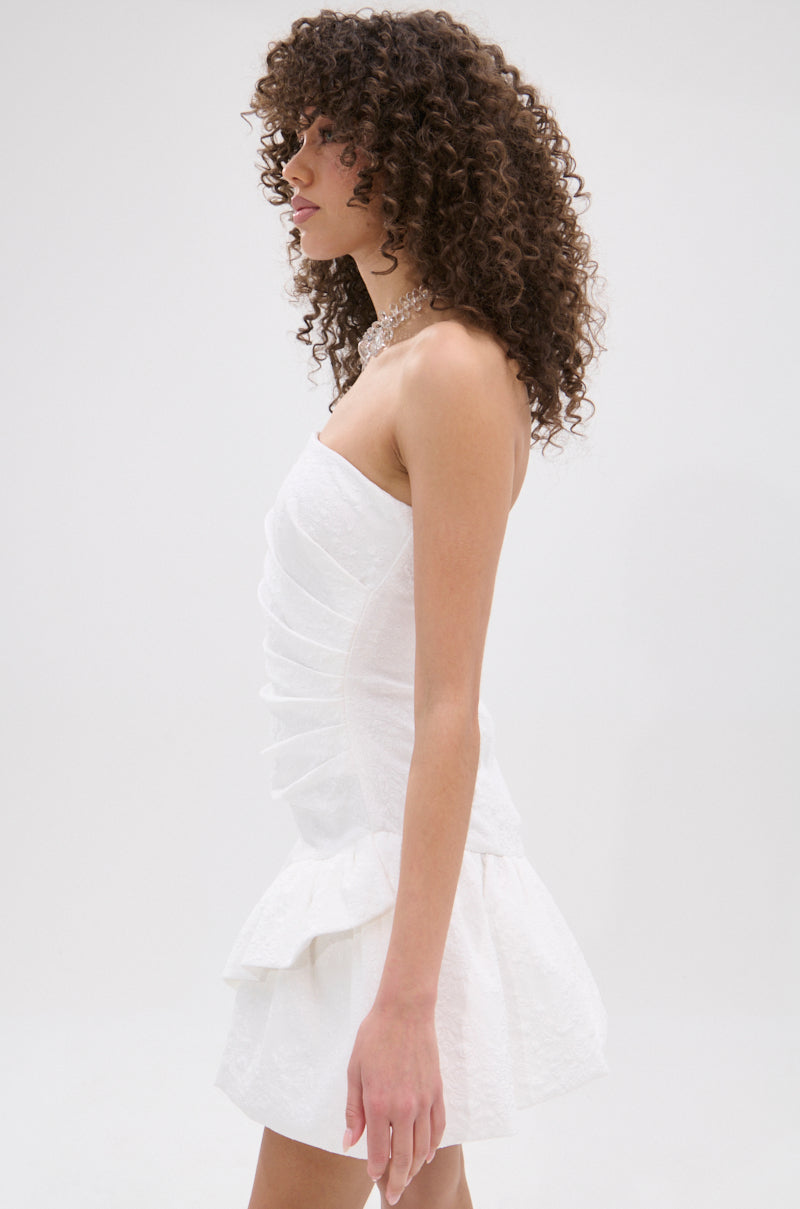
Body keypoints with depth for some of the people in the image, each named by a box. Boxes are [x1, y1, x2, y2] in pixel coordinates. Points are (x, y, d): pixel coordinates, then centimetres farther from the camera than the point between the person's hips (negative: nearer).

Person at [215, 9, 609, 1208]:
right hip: (362, 838, 9)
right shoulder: (389, 358, 9)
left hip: (403, 861, -9)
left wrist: (405, 999, -23)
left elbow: (450, 705, -23)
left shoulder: (455, 369, -19)